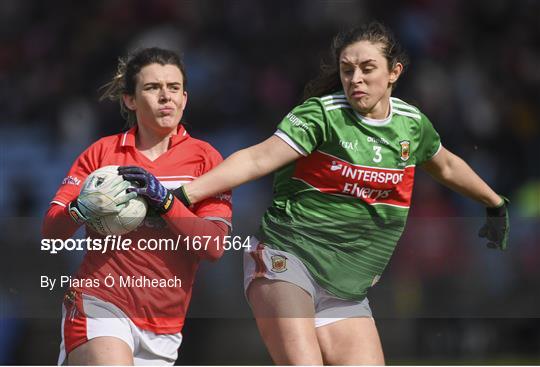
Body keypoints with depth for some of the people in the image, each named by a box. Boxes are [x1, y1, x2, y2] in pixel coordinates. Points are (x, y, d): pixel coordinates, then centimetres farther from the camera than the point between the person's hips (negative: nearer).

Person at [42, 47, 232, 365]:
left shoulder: (204, 157, 4)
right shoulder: (103, 152, 6)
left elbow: (214, 246, -7)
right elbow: (51, 231, 2)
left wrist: (163, 199, -19)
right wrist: (82, 209, -19)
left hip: (164, 326, 2)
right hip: (100, 305, -2)